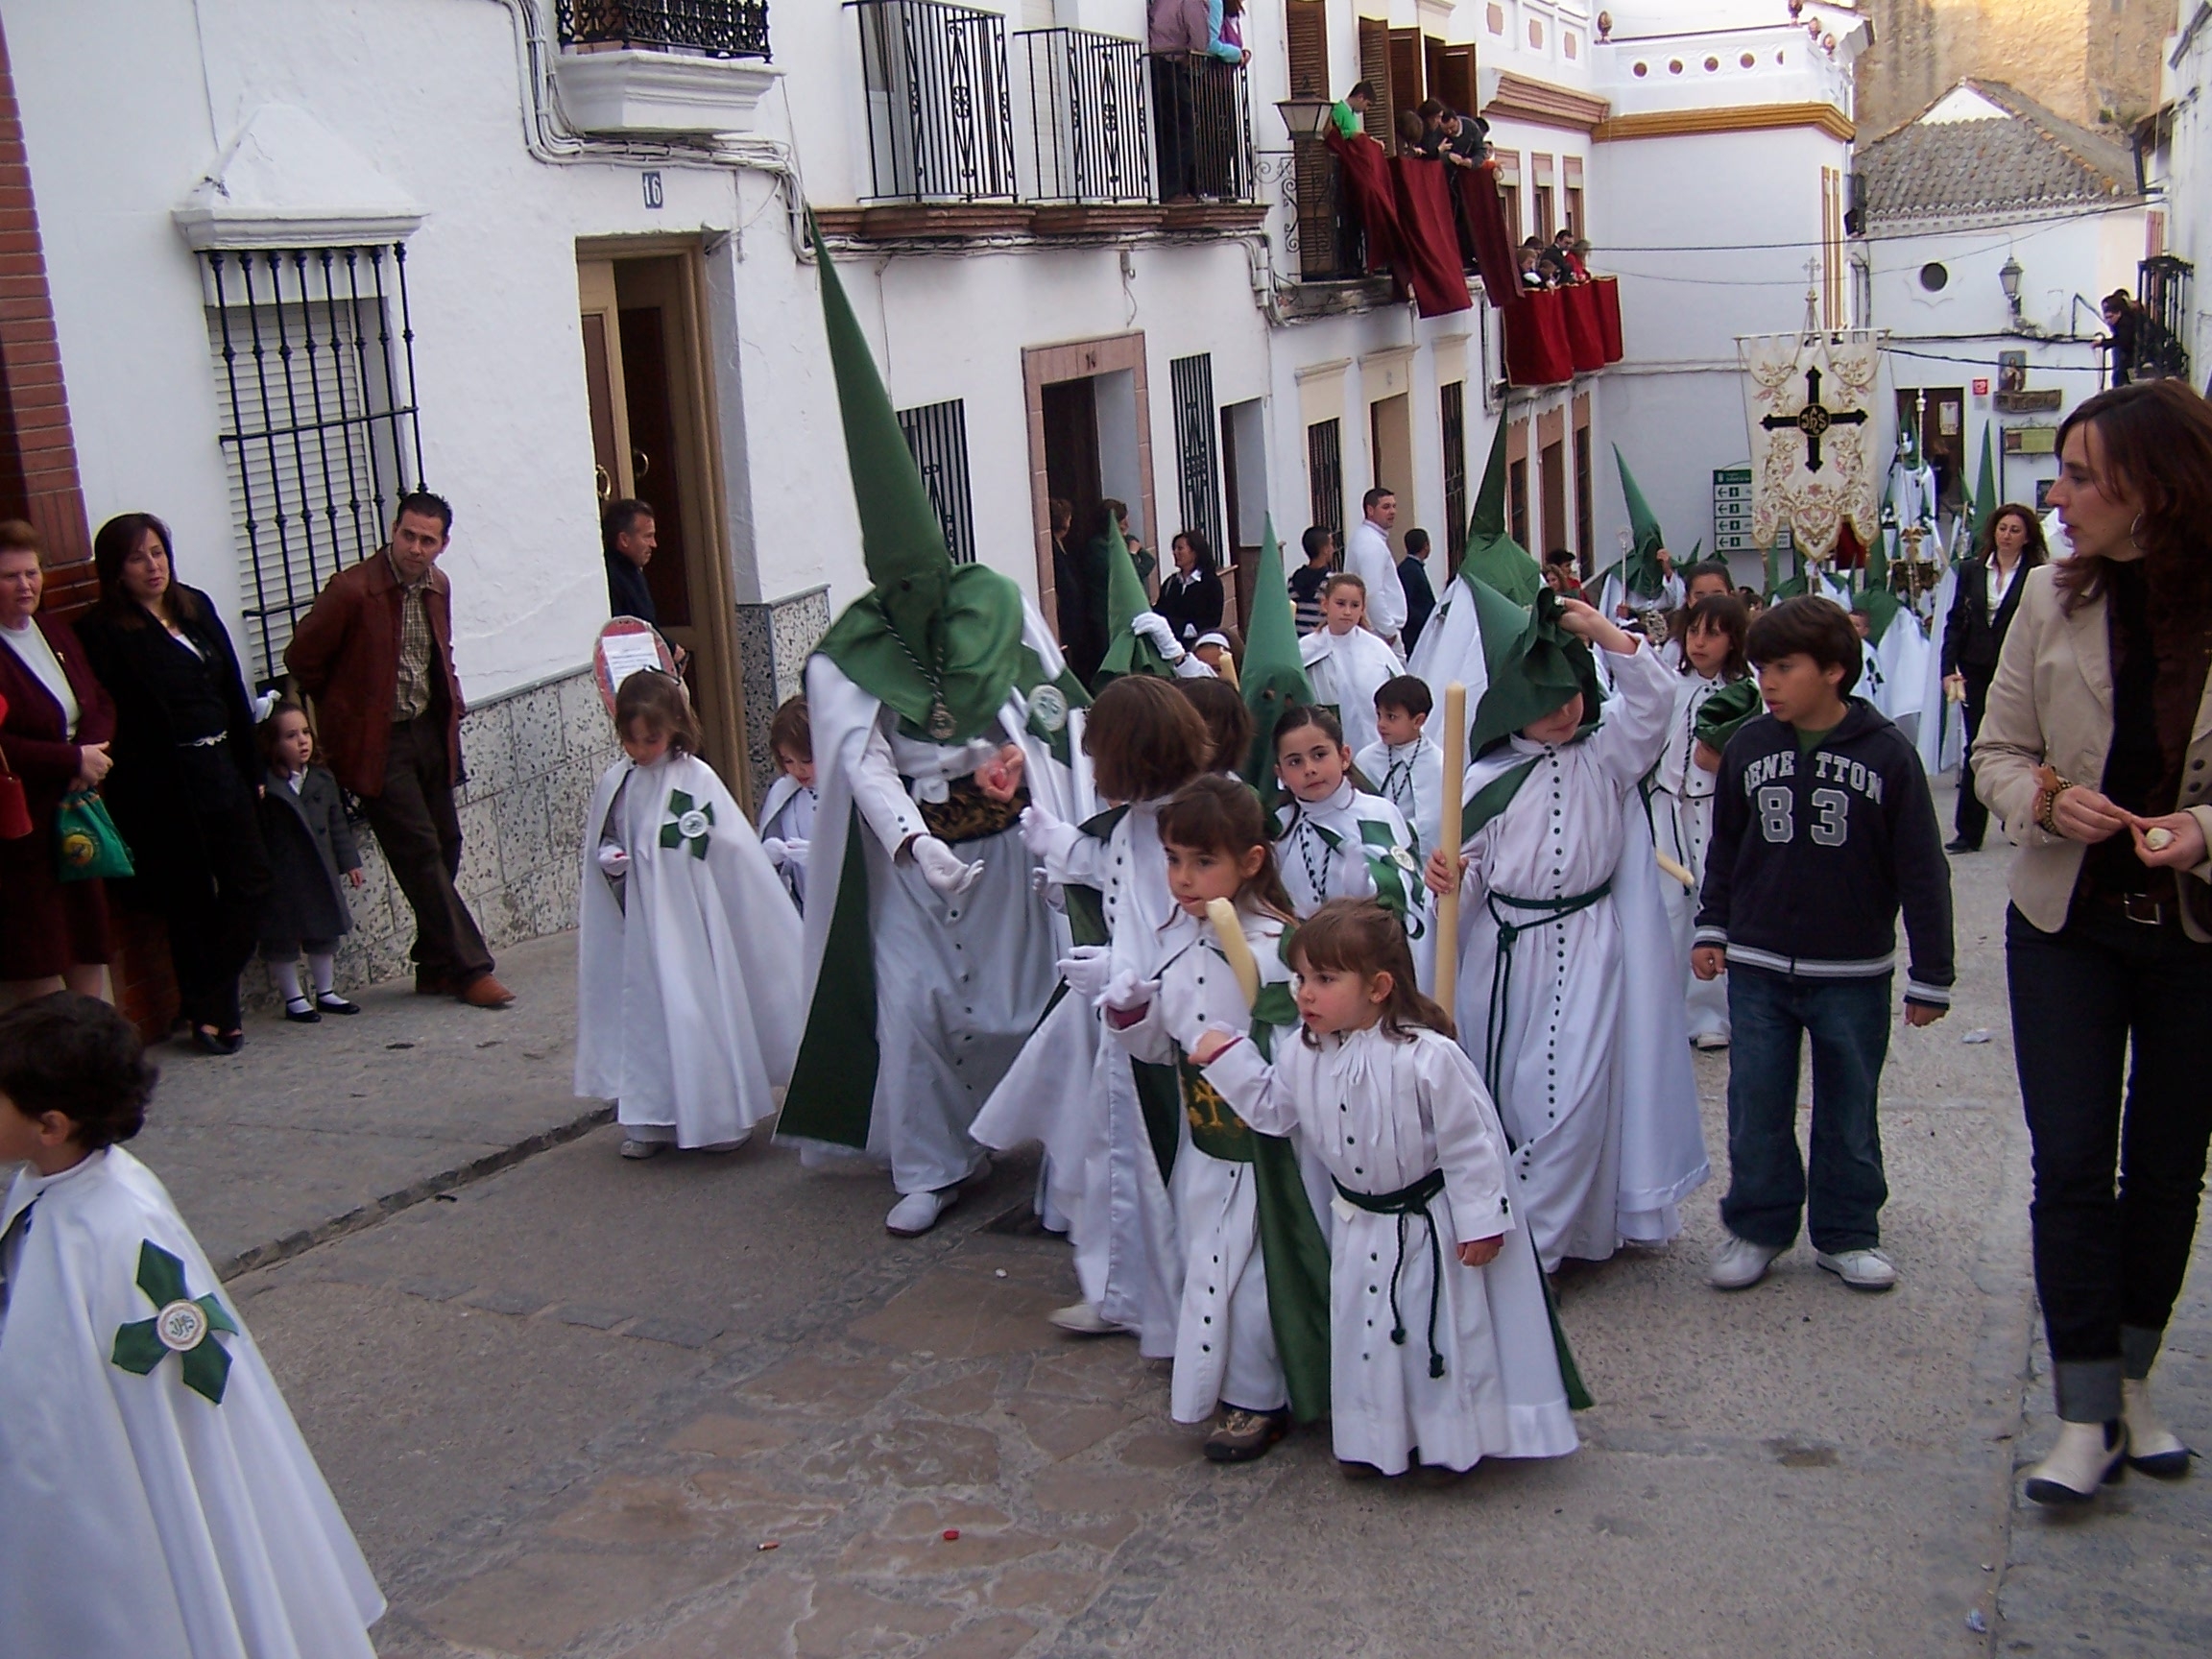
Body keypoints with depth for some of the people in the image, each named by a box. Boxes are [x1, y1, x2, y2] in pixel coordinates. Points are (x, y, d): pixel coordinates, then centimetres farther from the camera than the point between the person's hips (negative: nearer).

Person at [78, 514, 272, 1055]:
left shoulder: (196, 606, 11)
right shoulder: (104, 631, -7)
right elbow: (107, 716, -11)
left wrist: (252, 768, 12)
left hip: (223, 772, 6)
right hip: (165, 787, -6)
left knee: (249, 883, 4)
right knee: (190, 903, 4)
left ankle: (209, 1004, 17)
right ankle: (209, 1012, 17)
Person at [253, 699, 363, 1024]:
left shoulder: (323, 780, 5)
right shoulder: (264, 786, -14)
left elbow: (338, 824, 11)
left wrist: (349, 861, 11)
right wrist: (254, 803, -37)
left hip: (321, 873, 6)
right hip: (281, 881, -6)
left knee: (324, 932, 15)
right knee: (282, 939, 4)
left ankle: (326, 992, 29)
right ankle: (293, 999, 16)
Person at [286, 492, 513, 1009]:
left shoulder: (437, 587, 6)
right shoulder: (352, 590, -16)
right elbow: (302, 659, -7)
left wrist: (449, 704, 11)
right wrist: (346, 711, 4)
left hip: (429, 733, 7)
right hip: (378, 743, -7)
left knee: (445, 846, 8)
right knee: (420, 854, -8)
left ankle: (436, 967, 18)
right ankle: (469, 968, -5)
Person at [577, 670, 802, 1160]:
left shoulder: (697, 779, -10)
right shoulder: (615, 784, 2)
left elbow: (737, 854, -7)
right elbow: (595, 845, 14)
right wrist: (610, 859, -6)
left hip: (691, 924, -4)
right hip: (639, 926, 4)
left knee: (701, 1013, 1)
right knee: (644, 1014, 7)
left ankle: (720, 1117, 15)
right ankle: (649, 1122, 18)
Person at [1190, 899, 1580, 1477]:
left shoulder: (1427, 1056, -27)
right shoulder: (1301, 1054, -8)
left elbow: (1469, 1144, -21)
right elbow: (1270, 1109, 8)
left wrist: (1481, 1222, -16)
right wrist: (1226, 1058, -2)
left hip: (1434, 1227, -6)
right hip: (1362, 1229, 6)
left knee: (1444, 1335, 9)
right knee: (1365, 1337, 17)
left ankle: (1453, 1438, 29)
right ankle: (1375, 1439, 36)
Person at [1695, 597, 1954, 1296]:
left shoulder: (1886, 753, -9)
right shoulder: (1747, 747, -1)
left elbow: (1922, 870, -5)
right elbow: (1724, 849, 12)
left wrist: (1931, 974, -4)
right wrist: (1712, 929, 8)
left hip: (1854, 975, -2)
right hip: (1757, 969, 2)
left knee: (1849, 1109, 12)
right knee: (1756, 1107, 7)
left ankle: (1847, 1232, 27)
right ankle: (1756, 1226, 23)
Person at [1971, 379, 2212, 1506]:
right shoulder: (2053, 596, -5)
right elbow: (1997, 752, 1)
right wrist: (2048, 796, -18)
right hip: (2067, 922, 1)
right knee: (2072, 1163, -3)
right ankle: (2087, 1414, 6)